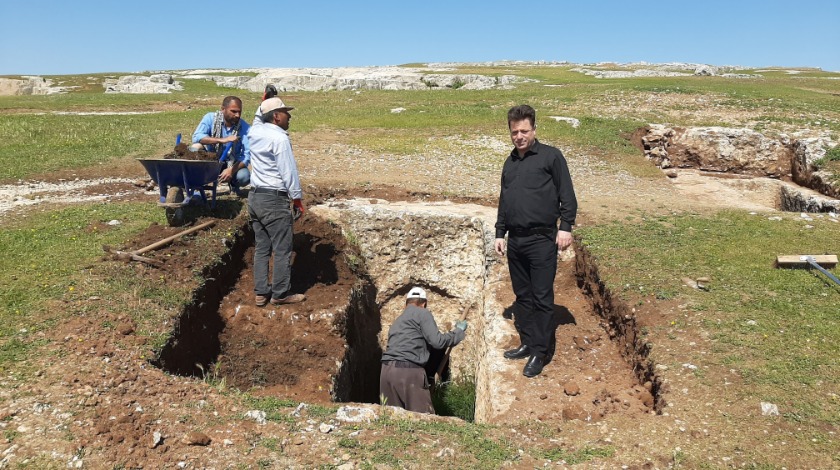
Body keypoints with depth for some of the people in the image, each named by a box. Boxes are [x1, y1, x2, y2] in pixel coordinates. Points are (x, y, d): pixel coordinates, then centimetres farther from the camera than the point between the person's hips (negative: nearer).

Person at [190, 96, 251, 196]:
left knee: (244, 177, -32)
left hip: (232, 164, 0)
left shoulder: (245, 128, -14)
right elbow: (196, 137, -27)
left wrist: (232, 170, -36)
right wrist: (222, 140, -39)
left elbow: (247, 155, -20)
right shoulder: (210, 118, -12)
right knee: (195, 147, -28)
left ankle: (234, 185, 9)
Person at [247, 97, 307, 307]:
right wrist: (297, 198, -6)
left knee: (261, 247, 12)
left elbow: (259, 120, 34)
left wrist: (265, 102, 32)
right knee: (282, 249, 1)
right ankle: (280, 293, 7)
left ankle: (261, 292, 16)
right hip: (274, 199, -8)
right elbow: (289, 171, -15)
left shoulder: (254, 132, 7)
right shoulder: (279, 138, -15)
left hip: (255, 196, 9)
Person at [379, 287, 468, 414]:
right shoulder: (422, 313, 5)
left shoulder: (398, 321, 28)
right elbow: (437, 341, -4)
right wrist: (459, 332, 10)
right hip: (408, 370, -7)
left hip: (387, 370, 8)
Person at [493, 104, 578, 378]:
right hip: (515, 241, 6)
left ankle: (540, 352, 8)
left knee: (542, 298, -1)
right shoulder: (510, 163, 17)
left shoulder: (550, 156, -2)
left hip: (542, 240, -6)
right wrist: (500, 233, 18)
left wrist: (565, 226, -11)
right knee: (522, 296, 13)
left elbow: (567, 195, -4)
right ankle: (527, 343, 25)